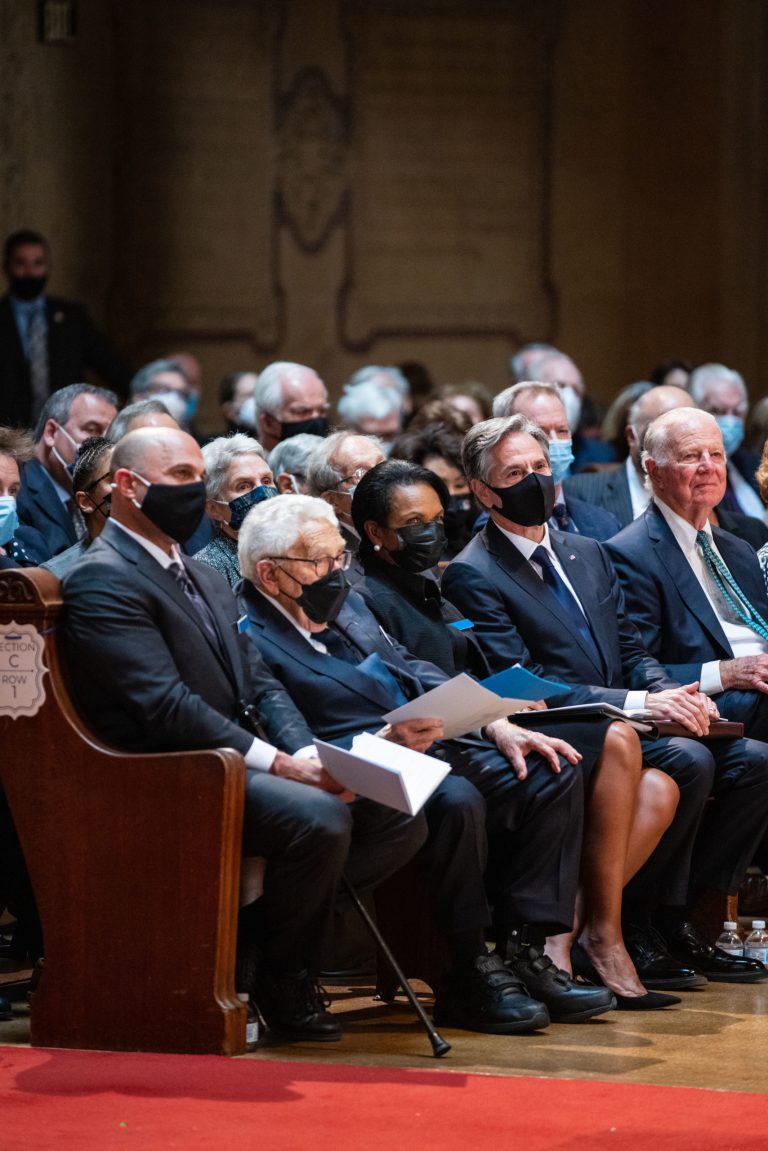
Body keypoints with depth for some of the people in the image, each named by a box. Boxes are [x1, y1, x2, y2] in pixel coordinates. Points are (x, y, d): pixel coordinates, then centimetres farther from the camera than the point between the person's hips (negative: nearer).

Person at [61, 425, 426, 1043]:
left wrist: (310, 755, -6)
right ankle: (283, 981, -8)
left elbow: (261, 685, 16)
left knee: (398, 819, -5)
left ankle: (247, 936, 2)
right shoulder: (102, 581, -9)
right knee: (320, 818, -31)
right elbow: (165, 705, -19)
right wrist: (279, 763, -21)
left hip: (245, 765, 10)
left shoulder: (206, 579, 22)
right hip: (175, 778, -10)